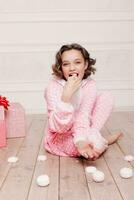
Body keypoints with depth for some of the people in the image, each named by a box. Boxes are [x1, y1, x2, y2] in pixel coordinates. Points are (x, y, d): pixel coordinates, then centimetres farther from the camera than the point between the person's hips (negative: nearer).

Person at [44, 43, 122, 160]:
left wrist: (80, 140, -44)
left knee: (106, 97, -8)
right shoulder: (54, 86, -22)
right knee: (97, 145, -33)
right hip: (60, 139, -4)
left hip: (79, 134, 5)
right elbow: (59, 127, -30)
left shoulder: (90, 84, -13)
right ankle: (98, 140, 2)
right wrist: (67, 94, -42)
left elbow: (84, 117, -24)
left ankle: (89, 138, -12)